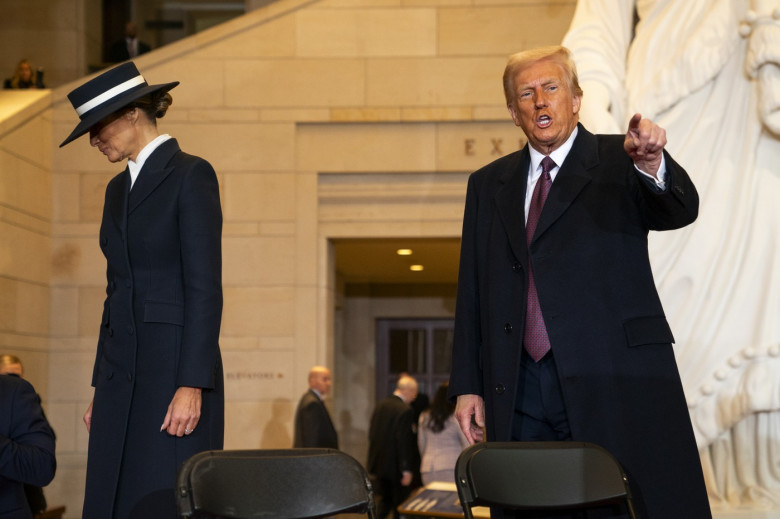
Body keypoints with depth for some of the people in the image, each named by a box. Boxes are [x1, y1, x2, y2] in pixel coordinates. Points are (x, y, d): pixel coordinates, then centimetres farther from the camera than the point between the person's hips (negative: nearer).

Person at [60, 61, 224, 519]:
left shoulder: (190, 174, -6)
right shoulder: (119, 189, 18)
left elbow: (205, 286, -12)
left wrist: (192, 385, -19)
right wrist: (100, 387, 16)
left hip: (175, 366, -8)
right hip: (122, 370, 8)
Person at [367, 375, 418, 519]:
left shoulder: (380, 405, 6)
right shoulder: (405, 410, -17)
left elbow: (371, 433, 11)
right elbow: (404, 441, -21)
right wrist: (406, 469, -18)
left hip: (378, 463, 7)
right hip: (396, 466, -7)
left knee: (385, 500, 18)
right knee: (400, 504, 5)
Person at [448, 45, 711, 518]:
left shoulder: (618, 161, 6)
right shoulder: (489, 185, 17)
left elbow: (680, 211, -14)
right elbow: (473, 293, 15)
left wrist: (652, 164, -36)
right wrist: (468, 385, 7)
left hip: (615, 387, -3)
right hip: (522, 393, 3)